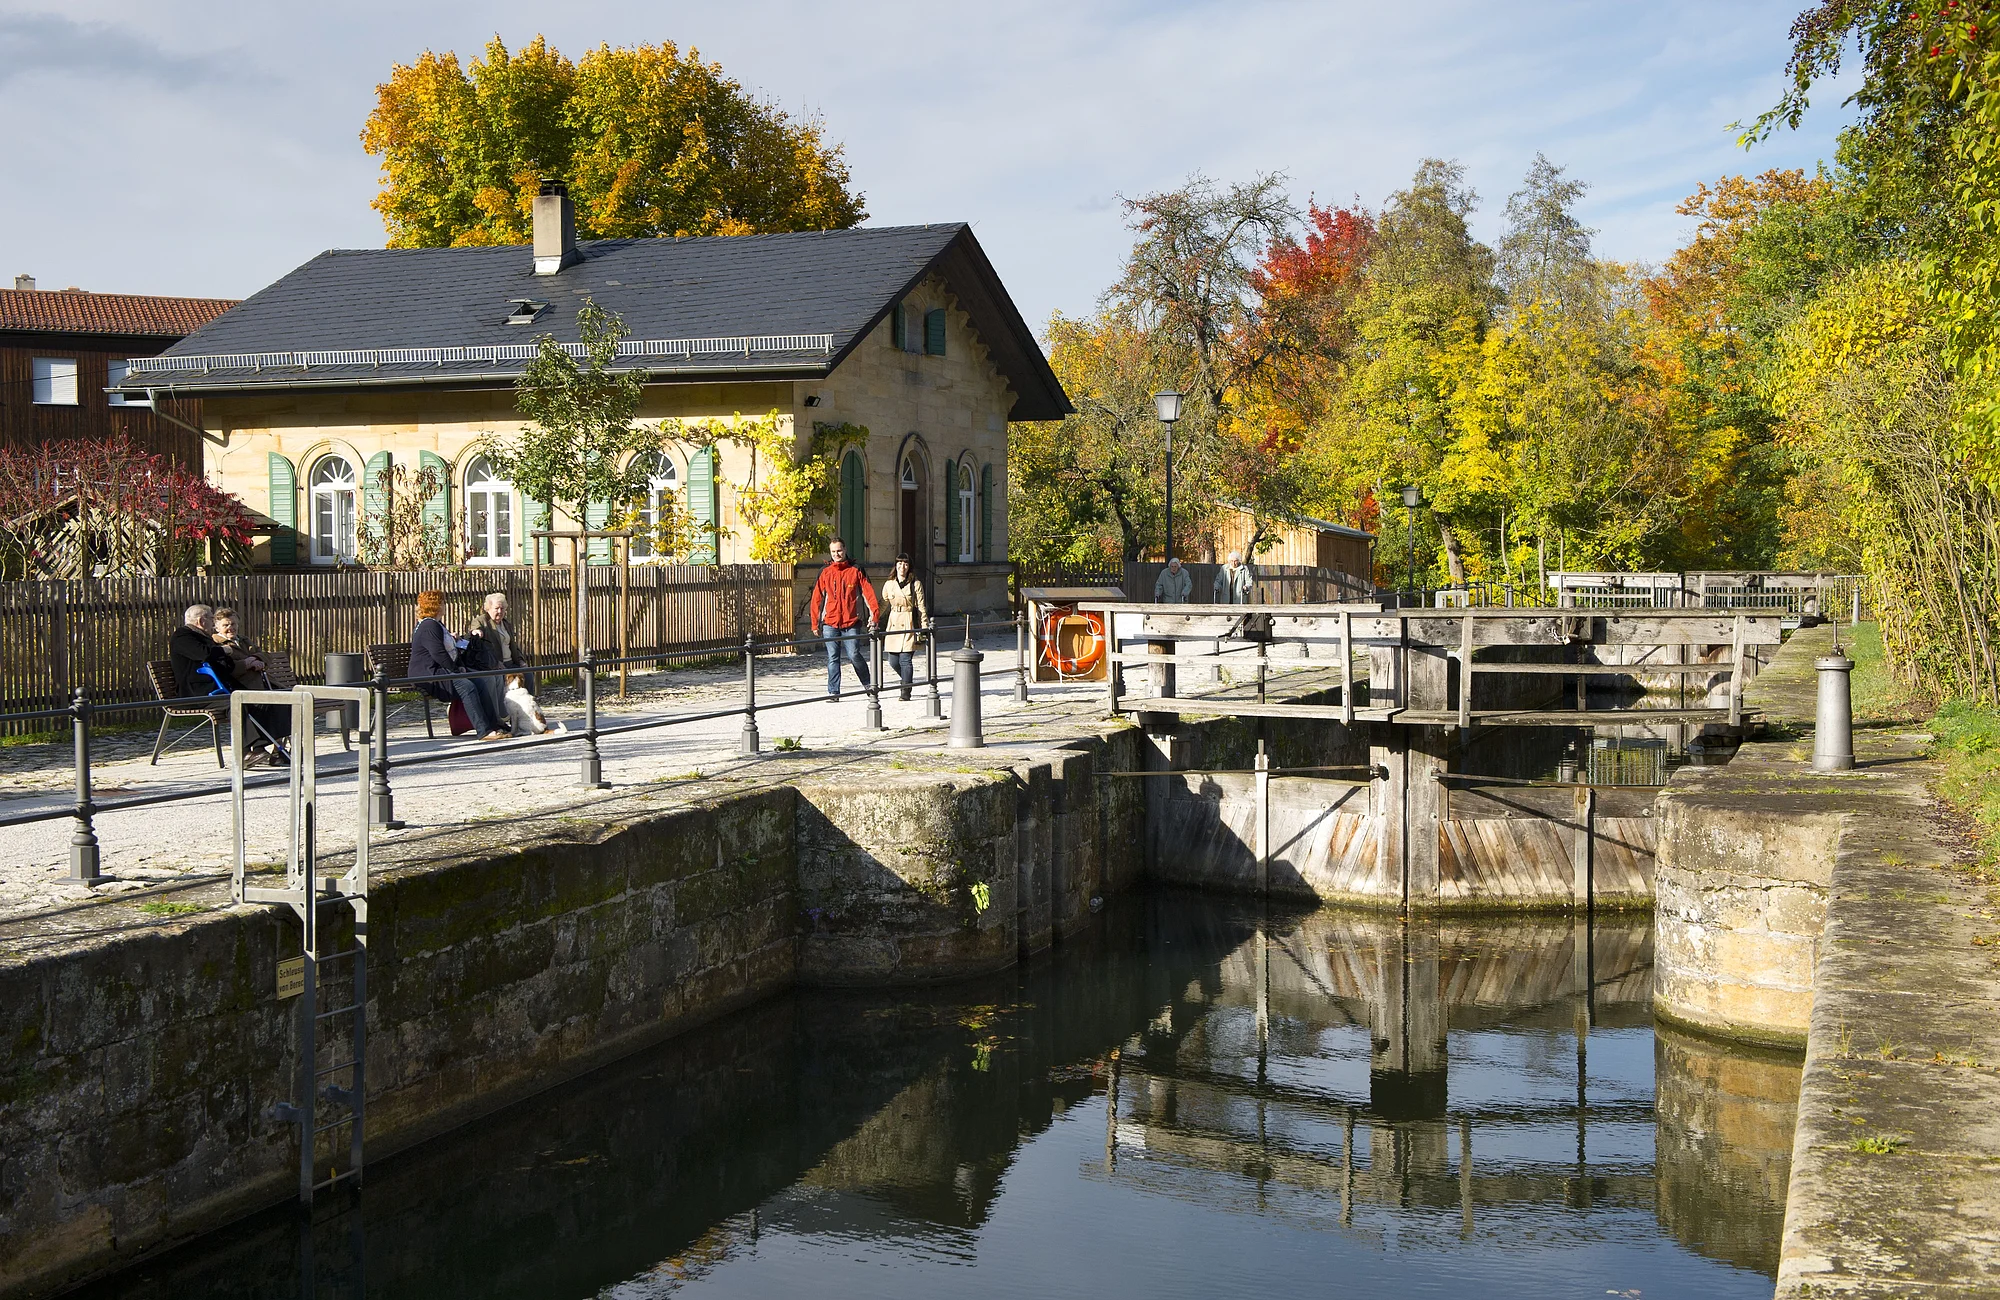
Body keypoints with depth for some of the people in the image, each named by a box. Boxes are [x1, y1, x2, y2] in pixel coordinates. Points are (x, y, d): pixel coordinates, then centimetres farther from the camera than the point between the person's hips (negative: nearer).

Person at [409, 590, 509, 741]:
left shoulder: (436, 624, 23)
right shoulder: (429, 626, -13)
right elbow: (438, 654, -21)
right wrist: (456, 670, -14)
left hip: (442, 670, 11)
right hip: (427, 675, -11)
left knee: (479, 681, -4)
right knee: (466, 686, -29)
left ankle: (493, 724, -7)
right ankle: (483, 731, -35)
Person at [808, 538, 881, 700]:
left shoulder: (855, 571, 4)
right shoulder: (825, 573, 9)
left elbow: (869, 594, -1)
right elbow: (816, 600, 12)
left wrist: (875, 617, -12)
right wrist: (815, 624, 9)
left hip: (851, 623, -2)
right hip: (830, 624, 2)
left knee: (854, 656, -6)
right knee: (832, 658, 0)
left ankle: (867, 684, 16)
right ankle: (833, 691, 4)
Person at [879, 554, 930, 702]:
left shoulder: (915, 584, 0)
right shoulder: (889, 584, 9)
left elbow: (921, 607, 1)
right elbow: (883, 604, 17)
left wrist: (924, 627, -2)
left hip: (909, 625, -4)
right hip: (893, 624, 4)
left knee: (905, 659, -9)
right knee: (893, 661, 2)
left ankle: (906, 691, 1)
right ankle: (906, 682, 29)